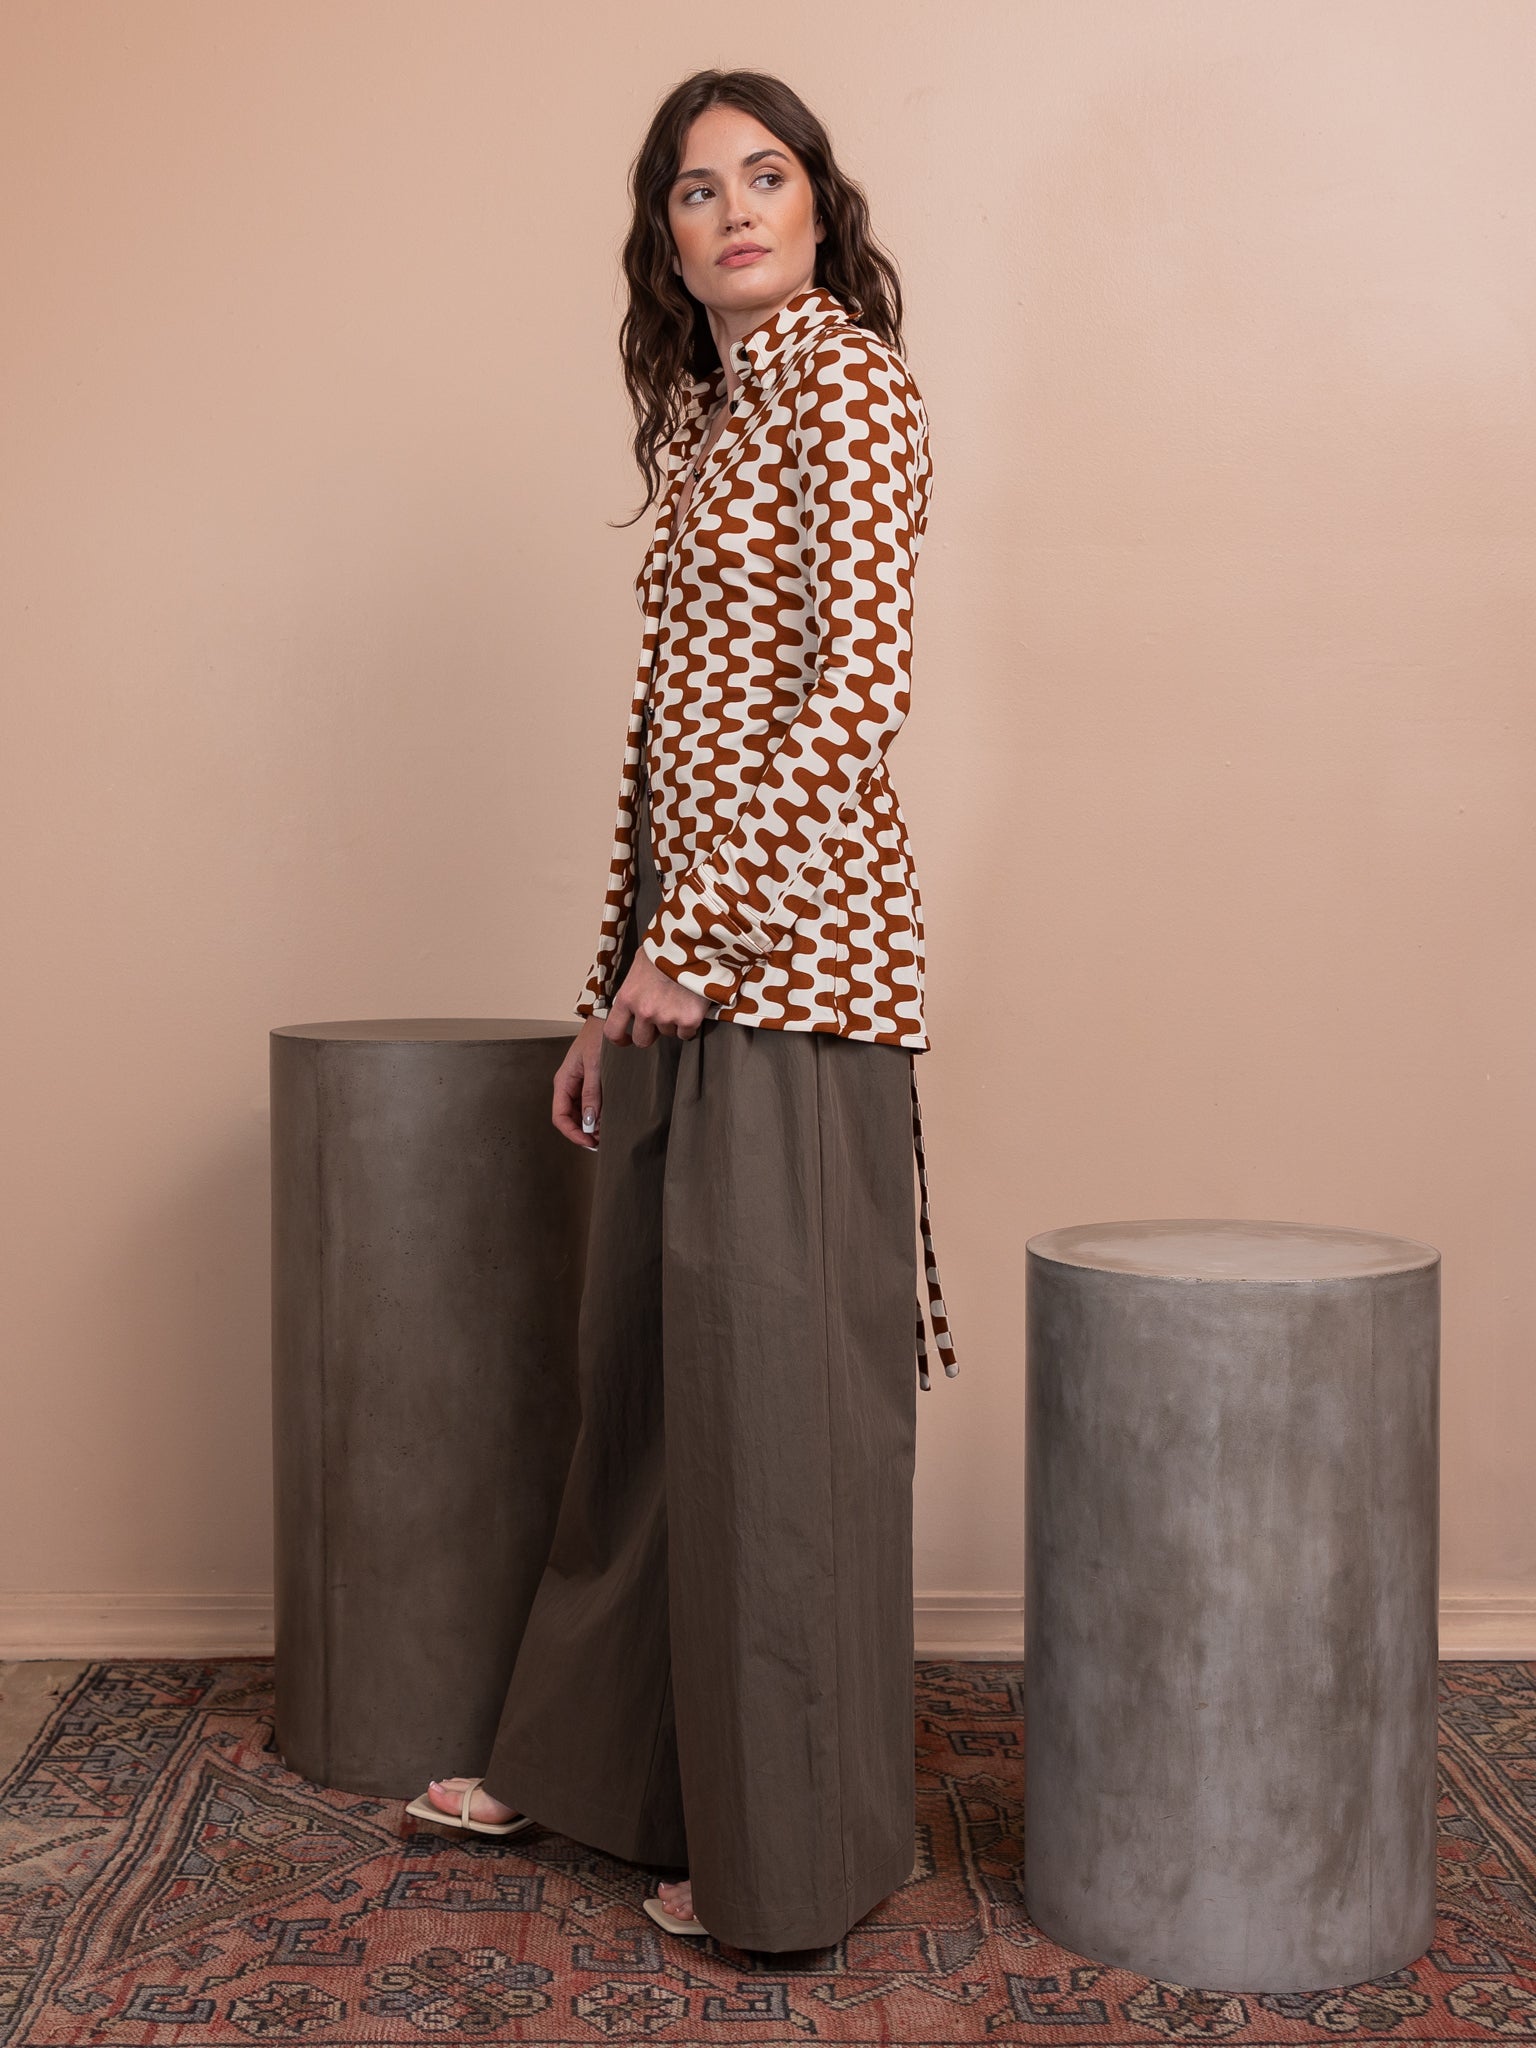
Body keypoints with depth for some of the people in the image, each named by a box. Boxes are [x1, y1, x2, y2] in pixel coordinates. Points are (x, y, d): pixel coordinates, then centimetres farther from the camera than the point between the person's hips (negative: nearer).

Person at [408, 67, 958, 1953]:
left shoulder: (845, 380, -5)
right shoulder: (695, 412, 19)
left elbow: (859, 687, -16)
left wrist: (697, 939, -16)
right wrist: (616, 988, 16)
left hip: (791, 941, -8)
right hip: (685, 952, 8)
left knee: (778, 1373, -1)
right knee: (647, 1362, 15)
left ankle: (795, 1849, 13)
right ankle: (602, 1758, 32)